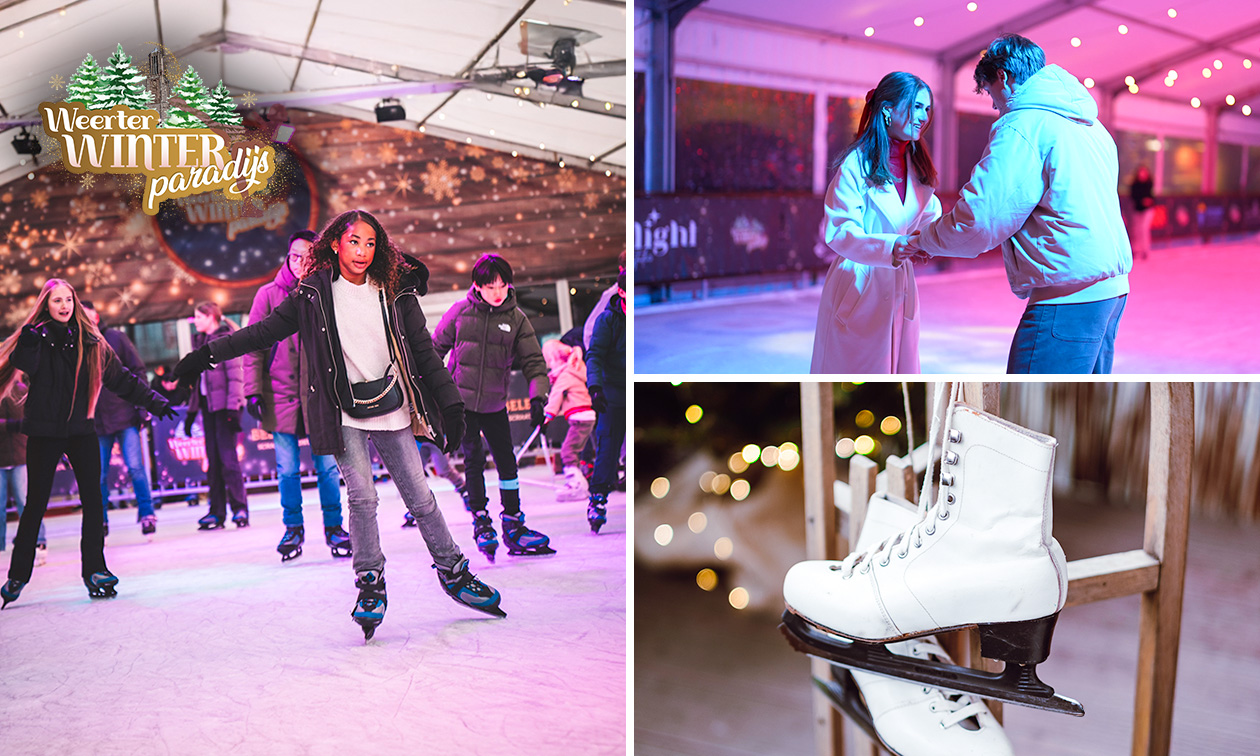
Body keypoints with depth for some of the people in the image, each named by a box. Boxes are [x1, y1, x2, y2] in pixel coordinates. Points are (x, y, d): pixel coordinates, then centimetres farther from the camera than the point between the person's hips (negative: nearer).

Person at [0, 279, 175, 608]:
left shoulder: (90, 341, 7)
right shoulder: (36, 338, 0)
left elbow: (121, 379, 11)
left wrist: (156, 403, 8)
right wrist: (29, 343, -39)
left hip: (80, 430, 2)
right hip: (43, 432, -2)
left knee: (92, 499, -3)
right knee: (36, 503, 1)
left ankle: (94, 569, 5)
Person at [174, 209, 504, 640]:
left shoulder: (396, 292, 2)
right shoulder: (314, 294, -2)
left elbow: (424, 351, 5)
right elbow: (266, 331, 5)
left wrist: (451, 404, 1)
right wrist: (207, 355, 3)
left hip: (392, 411, 1)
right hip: (344, 414, -1)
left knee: (421, 498, 4)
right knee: (362, 498, -10)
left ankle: (453, 573, 20)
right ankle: (370, 584, 8)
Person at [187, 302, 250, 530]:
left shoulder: (226, 338, -6)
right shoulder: (200, 342, 17)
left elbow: (236, 375, -12)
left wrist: (233, 407, -19)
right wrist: (192, 410, 18)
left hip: (224, 404, -7)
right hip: (208, 404, 8)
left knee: (227, 456, -10)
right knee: (212, 459, 6)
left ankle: (240, 509, -5)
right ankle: (217, 512, 8)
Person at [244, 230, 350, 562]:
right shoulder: (269, 295, 2)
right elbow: (253, 345, 3)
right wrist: (253, 391, -3)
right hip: (281, 394, 0)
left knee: (327, 466, 2)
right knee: (287, 469, 4)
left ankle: (334, 526, 16)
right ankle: (293, 528, 20)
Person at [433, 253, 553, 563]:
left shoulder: (516, 319, -2)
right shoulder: (461, 311, -5)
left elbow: (533, 361, 0)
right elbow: (436, 346, 7)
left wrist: (537, 396, -13)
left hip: (494, 404, 2)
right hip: (460, 400, -2)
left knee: (507, 463, 4)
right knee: (474, 459, -8)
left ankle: (513, 526, 15)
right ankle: (480, 521, 8)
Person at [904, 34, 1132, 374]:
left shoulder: (1022, 126, -9)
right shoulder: (1090, 125, 20)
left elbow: (981, 217, -14)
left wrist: (924, 240, 3)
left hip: (1068, 296, -10)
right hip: (1113, 288, 10)